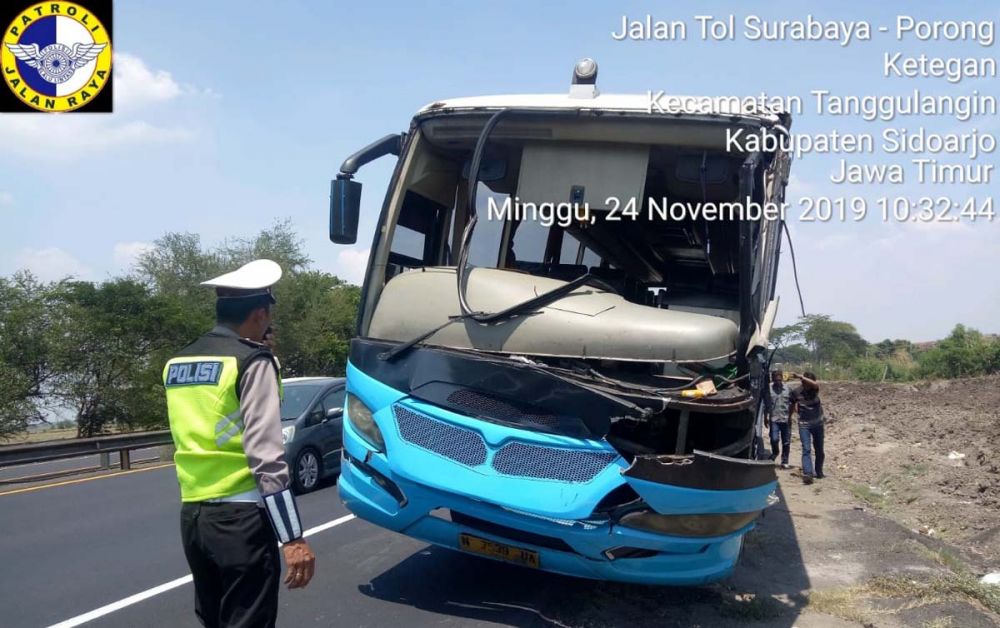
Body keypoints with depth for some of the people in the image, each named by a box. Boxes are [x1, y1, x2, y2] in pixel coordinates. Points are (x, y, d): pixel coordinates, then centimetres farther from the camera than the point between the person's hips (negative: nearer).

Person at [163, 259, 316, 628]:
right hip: (240, 517, -7)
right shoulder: (252, 363, -12)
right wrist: (293, 537, -18)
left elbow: (187, 443, 15)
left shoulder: (177, 364, 11)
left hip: (192, 516, 7)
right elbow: (266, 457, -19)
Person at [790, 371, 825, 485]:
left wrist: (800, 377, -34)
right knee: (806, 449, -14)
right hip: (804, 424, -2)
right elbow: (793, 405, 9)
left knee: (819, 450, 13)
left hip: (817, 423, 2)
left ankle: (818, 472, 29)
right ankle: (807, 474, -24)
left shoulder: (814, 390, -7)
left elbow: (814, 383, -31)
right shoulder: (796, 393, -7)